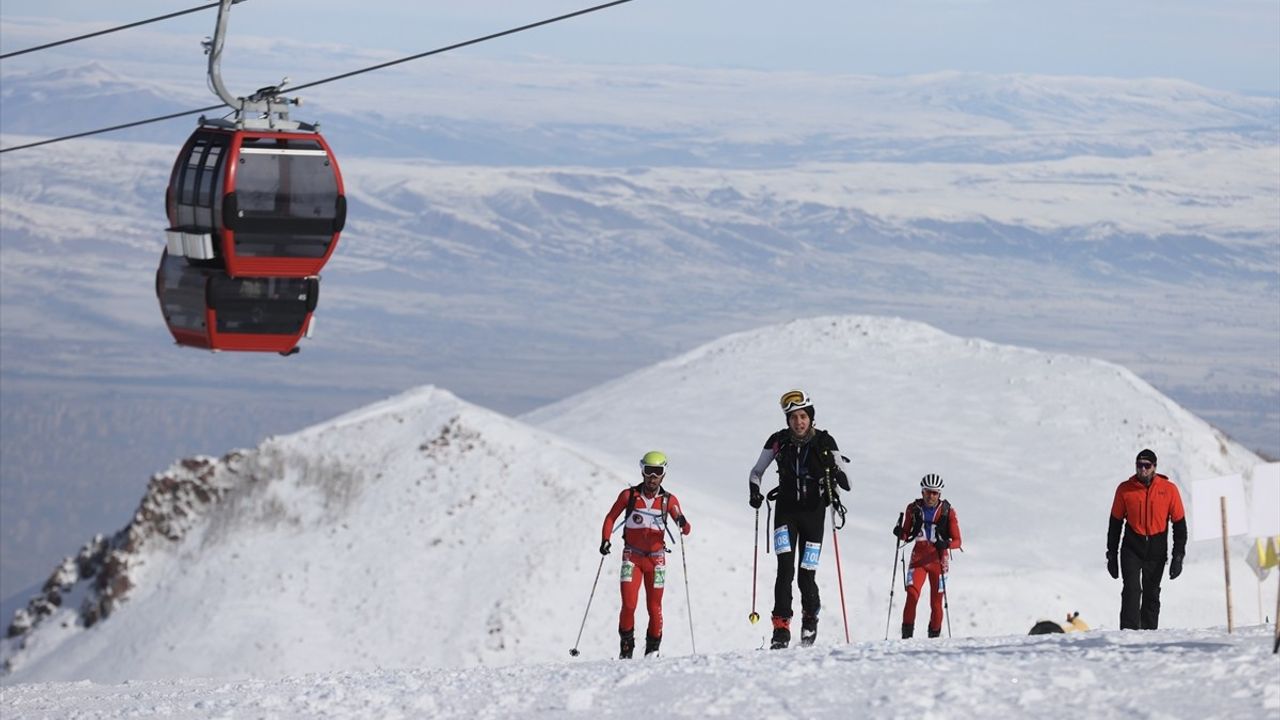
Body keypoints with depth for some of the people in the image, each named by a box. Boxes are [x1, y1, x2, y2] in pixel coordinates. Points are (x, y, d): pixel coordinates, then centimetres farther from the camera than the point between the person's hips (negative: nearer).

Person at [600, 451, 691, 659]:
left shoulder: (668, 500, -1)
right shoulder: (629, 496, -2)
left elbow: (686, 530, -3)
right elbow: (611, 517, 7)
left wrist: (683, 524, -26)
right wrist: (605, 539, -9)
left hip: (656, 558, 1)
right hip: (632, 556, -1)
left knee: (654, 607, 0)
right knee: (629, 604, -11)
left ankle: (653, 649, 14)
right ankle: (626, 647, 3)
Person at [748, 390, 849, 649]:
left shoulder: (825, 442, -4)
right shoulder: (779, 441, -1)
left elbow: (846, 482, -2)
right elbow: (756, 471, 10)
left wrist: (838, 474, -25)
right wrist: (754, 492, -10)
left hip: (814, 513, 0)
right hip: (787, 512, 0)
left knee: (806, 576, -2)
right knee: (785, 569, -17)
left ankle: (810, 618, 28)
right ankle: (781, 627, -16)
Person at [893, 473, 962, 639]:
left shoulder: (948, 512, -2)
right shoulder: (913, 509, 3)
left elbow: (957, 541, -2)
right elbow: (906, 535, 12)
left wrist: (946, 544, -23)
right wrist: (900, 533, -11)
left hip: (938, 559, -1)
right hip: (918, 557, 1)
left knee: (936, 601, 1)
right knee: (912, 593, -20)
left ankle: (934, 635, 19)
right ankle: (907, 634, -18)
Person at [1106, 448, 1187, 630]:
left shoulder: (1169, 489, -5)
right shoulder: (1125, 490, -4)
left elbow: (1179, 524, 1)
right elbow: (1115, 524, 5)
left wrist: (1178, 557, -4)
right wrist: (1112, 555, 5)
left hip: (1156, 551, 1)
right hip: (1132, 548, -1)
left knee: (1152, 595, 10)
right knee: (1132, 591, -14)